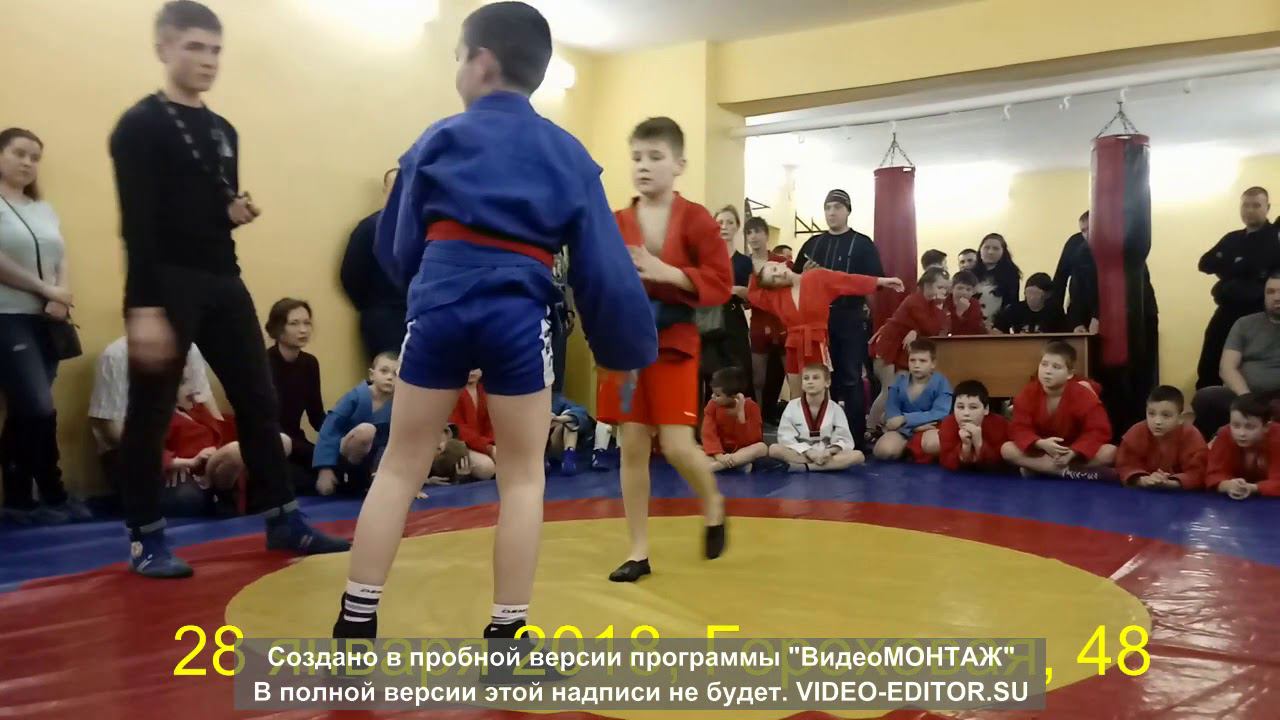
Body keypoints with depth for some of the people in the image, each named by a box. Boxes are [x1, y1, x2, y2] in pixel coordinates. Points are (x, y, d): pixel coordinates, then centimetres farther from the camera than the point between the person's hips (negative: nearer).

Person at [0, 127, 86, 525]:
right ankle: (54, 497, 3)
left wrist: (60, 299, -7)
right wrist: (45, 289, -11)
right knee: (40, 410, -11)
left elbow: (62, 261, 11)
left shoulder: (45, 210, 17)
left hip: (45, 322, 6)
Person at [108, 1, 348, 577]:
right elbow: (138, 225, -14)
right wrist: (144, 307, -21)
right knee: (150, 414, 0)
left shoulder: (223, 131, 15)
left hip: (224, 284, 7)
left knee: (259, 402, 8)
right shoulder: (140, 126, -6)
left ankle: (283, 522, 18)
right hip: (167, 287, -7)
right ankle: (145, 540, 13)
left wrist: (236, 212, -3)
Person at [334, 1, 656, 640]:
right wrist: (629, 347, 15)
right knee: (522, 477, 11)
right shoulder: (567, 155, 9)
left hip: (439, 310, 1)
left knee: (401, 465, 14)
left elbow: (396, 247, 11)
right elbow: (602, 266, 6)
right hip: (519, 319, -1)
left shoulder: (438, 140, 9)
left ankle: (354, 624, 21)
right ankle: (506, 635, 14)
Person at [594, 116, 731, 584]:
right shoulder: (615, 223, 3)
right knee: (632, 447, 4)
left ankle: (713, 505, 27)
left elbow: (721, 283, -9)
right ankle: (639, 552, 16)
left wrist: (665, 273, -19)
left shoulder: (695, 219, -5)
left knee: (677, 447, -8)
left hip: (674, 344, -3)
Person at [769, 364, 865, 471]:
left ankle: (805, 466, -31)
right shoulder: (792, 406, -2)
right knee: (774, 449, -31)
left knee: (859, 456, -26)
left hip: (826, 455, 1)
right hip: (800, 454, -1)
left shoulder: (835, 409, 1)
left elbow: (844, 440, -1)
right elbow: (786, 438, -7)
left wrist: (830, 450, -21)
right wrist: (808, 452, -20)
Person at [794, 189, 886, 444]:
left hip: (851, 320, -4)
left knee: (851, 378, -3)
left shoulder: (862, 244, 2)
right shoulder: (813, 244, 14)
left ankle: (856, 437, 3)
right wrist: (805, 274, -8)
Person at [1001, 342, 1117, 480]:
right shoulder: (1028, 393, -13)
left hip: (1073, 452, 0)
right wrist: (1041, 444, -38)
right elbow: (1019, 428, -17)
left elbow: (1098, 431, -20)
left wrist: (1072, 453, -34)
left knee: (1110, 452, -29)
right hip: (1041, 450, 1)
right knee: (1007, 449, -28)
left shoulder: (1083, 395, -16)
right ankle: (1070, 472, -30)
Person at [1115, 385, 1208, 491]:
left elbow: (1198, 472, -18)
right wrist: (1144, 480, -30)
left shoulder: (1191, 436, -11)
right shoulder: (1137, 433, -7)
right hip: (1144, 492, 1)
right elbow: (1126, 465, -11)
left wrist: (1171, 483, -33)